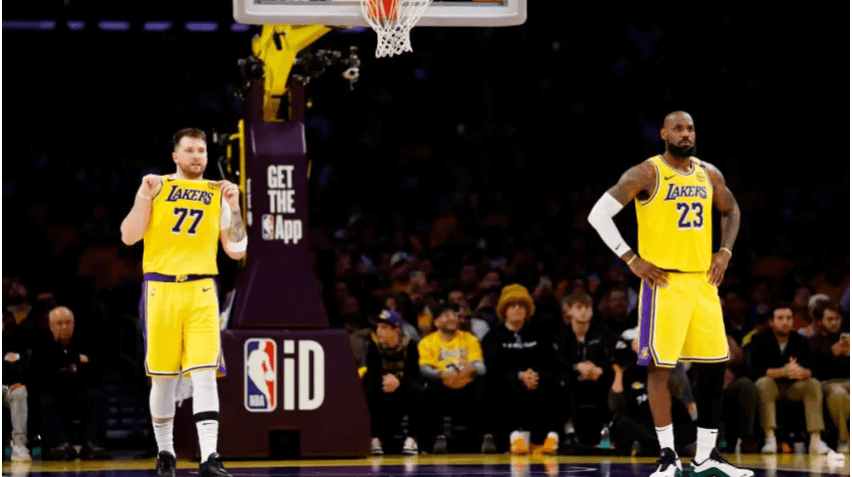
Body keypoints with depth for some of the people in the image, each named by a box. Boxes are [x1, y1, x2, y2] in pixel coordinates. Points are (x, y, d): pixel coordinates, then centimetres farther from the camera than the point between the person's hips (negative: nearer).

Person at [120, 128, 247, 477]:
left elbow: (236, 250, 9)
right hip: (160, 288, 0)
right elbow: (129, 237, 0)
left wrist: (234, 208, -1)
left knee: (205, 373, -12)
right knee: (163, 377, 5)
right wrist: (145, 197, -10)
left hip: (201, 292, 0)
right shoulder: (155, 187, 7)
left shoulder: (218, 194, 11)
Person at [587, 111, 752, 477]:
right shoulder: (646, 174, -8)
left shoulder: (708, 174, 9)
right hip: (664, 282, -6)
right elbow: (599, 214, -11)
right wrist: (632, 260, -12)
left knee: (714, 367, 6)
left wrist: (725, 252, 11)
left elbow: (730, 210, 27)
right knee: (660, 367, -5)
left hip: (703, 282, 6)